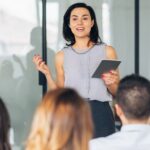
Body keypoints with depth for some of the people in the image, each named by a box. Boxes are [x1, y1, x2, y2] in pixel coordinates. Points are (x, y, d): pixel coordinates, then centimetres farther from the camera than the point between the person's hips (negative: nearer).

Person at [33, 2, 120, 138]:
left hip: (101, 115, -1)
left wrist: (110, 83, -13)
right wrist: (47, 74, -4)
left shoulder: (107, 51, 2)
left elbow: (118, 93, 8)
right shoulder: (62, 56, 6)